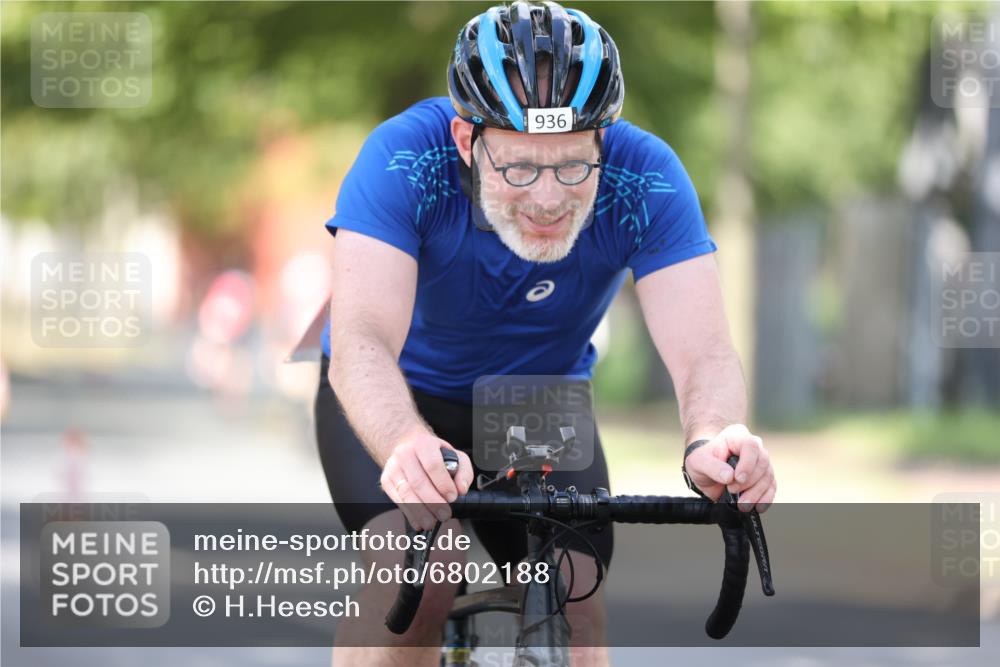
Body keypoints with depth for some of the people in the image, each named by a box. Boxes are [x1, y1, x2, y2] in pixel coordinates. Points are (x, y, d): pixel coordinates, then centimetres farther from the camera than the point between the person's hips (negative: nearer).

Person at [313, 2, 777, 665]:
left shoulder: (644, 180, -28)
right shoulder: (405, 158, -33)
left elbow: (703, 352, -35)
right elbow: (360, 342, -44)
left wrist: (712, 440, -59)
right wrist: (407, 448, -66)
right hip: (405, 399, -2)